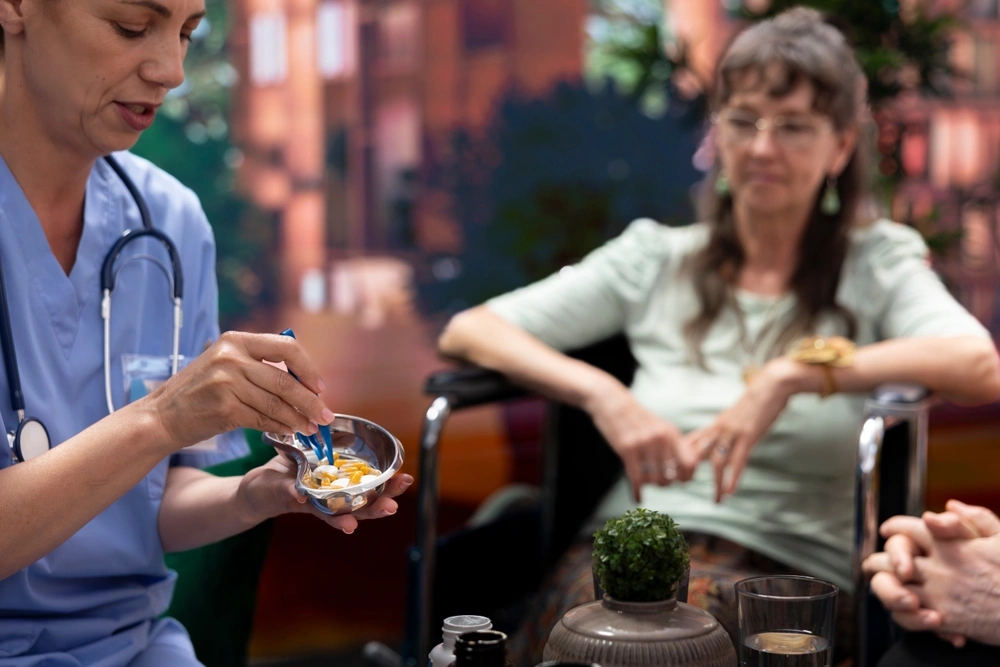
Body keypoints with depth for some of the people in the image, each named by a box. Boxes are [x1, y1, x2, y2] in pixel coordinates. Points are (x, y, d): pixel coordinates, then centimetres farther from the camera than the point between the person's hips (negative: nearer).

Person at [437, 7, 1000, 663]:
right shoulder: (657, 259, 15)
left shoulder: (878, 264, 9)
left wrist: (795, 374, -21)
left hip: (790, 569, -1)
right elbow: (467, 332, 6)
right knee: (597, 596, -36)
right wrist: (603, 395, -10)